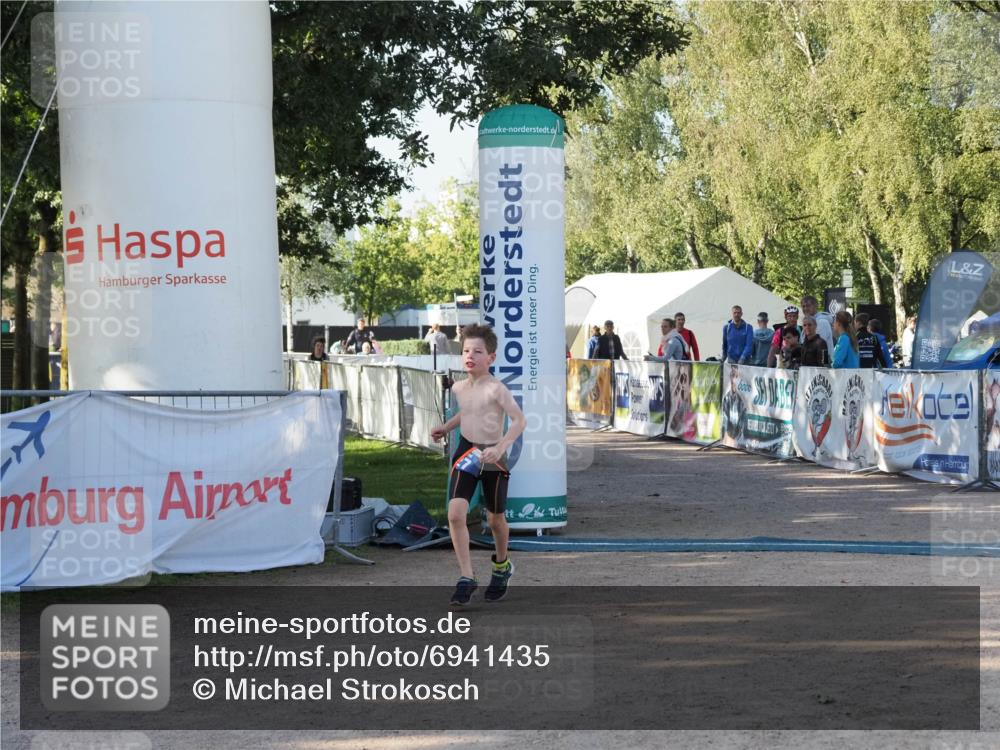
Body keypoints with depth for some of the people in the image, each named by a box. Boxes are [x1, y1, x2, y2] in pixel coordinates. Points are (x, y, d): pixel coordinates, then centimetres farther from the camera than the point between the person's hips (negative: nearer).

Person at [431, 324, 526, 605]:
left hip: (493, 458, -4)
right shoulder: (458, 388, 3)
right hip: (466, 453, 4)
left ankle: (502, 566, 43)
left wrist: (500, 447, -31)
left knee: (495, 519, 14)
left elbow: (519, 420, -20)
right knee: (455, 514, -14)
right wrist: (447, 427, 12)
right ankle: (467, 578, -8)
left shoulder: (496, 389, -17)